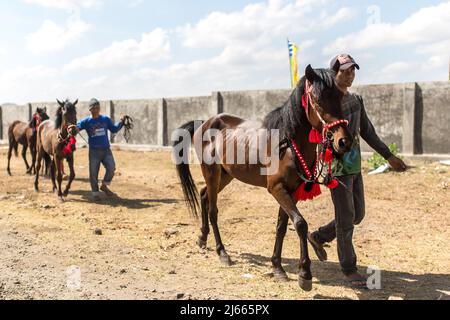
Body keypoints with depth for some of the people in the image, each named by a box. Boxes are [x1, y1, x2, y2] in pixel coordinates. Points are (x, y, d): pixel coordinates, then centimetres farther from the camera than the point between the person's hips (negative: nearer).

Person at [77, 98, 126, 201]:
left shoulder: (106, 119, 5)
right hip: (94, 151, -2)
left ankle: (104, 186, 13)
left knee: (111, 168, -11)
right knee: (93, 172, 2)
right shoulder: (86, 121, -3)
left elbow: (114, 129, 14)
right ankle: (95, 192, 17)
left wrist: (121, 122, 1)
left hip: (106, 150, 2)